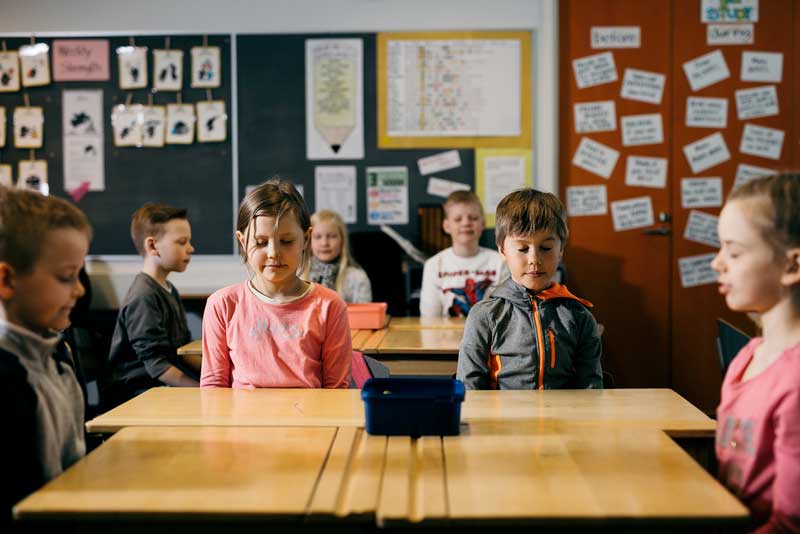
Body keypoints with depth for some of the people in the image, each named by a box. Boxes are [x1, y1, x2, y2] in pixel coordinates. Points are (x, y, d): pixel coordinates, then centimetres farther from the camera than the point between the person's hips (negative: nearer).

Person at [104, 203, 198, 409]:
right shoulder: (144, 297, -14)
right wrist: (202, 388, -22)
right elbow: (156, 363, -18)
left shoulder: (169, 290, 17)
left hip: (164, 385, 9)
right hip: (137, 391, -9)